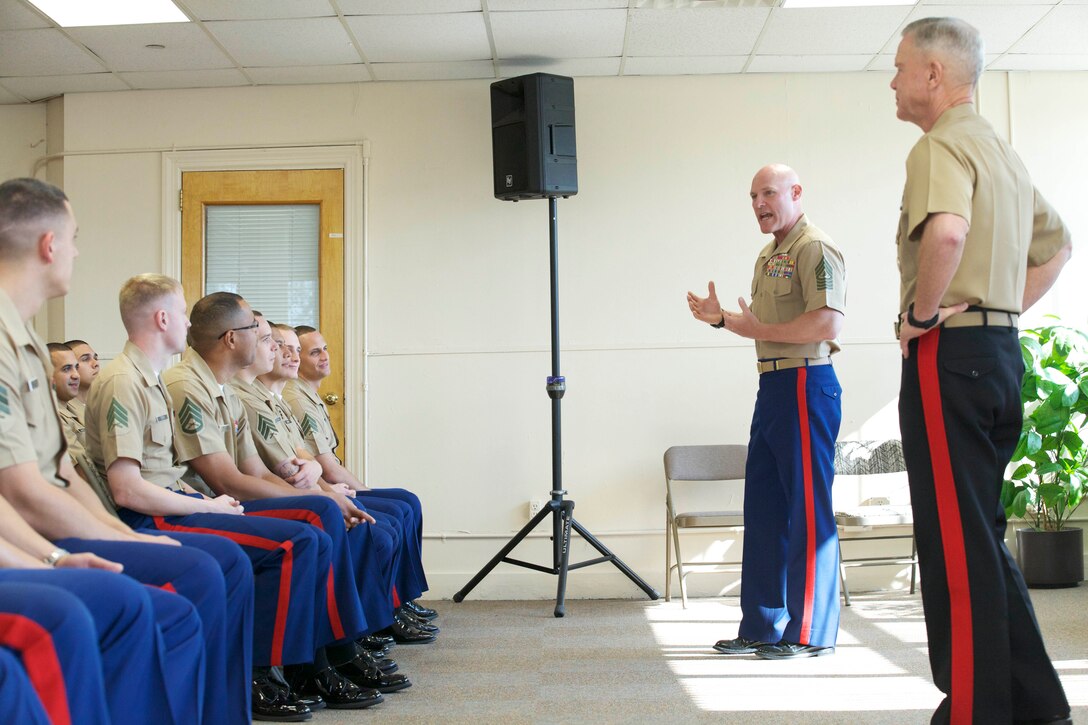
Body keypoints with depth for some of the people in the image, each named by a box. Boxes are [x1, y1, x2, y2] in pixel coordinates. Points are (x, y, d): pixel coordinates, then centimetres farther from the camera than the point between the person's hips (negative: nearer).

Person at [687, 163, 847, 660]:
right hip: (771, 385, 10)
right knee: (763, 507, 12)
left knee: (808, 510, -4)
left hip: (805, 385, -10)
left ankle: (811, 632, 4)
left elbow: (826, 324, -22)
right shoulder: (768, 255, 20)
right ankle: (762, 627, 20)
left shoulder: (815, 249, -10)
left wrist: (759, 329, -15)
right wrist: (721, 319, 11)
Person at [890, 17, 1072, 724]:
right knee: (981, 533, 15)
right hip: (1002, 347, 10)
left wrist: (924, 312, -18)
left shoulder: (942, 145, -11)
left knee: (955, 539, -5)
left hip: (950, 350, -10)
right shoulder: (1002, 150, 20)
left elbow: (947, 232, -32)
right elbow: (1057, 243, 31)